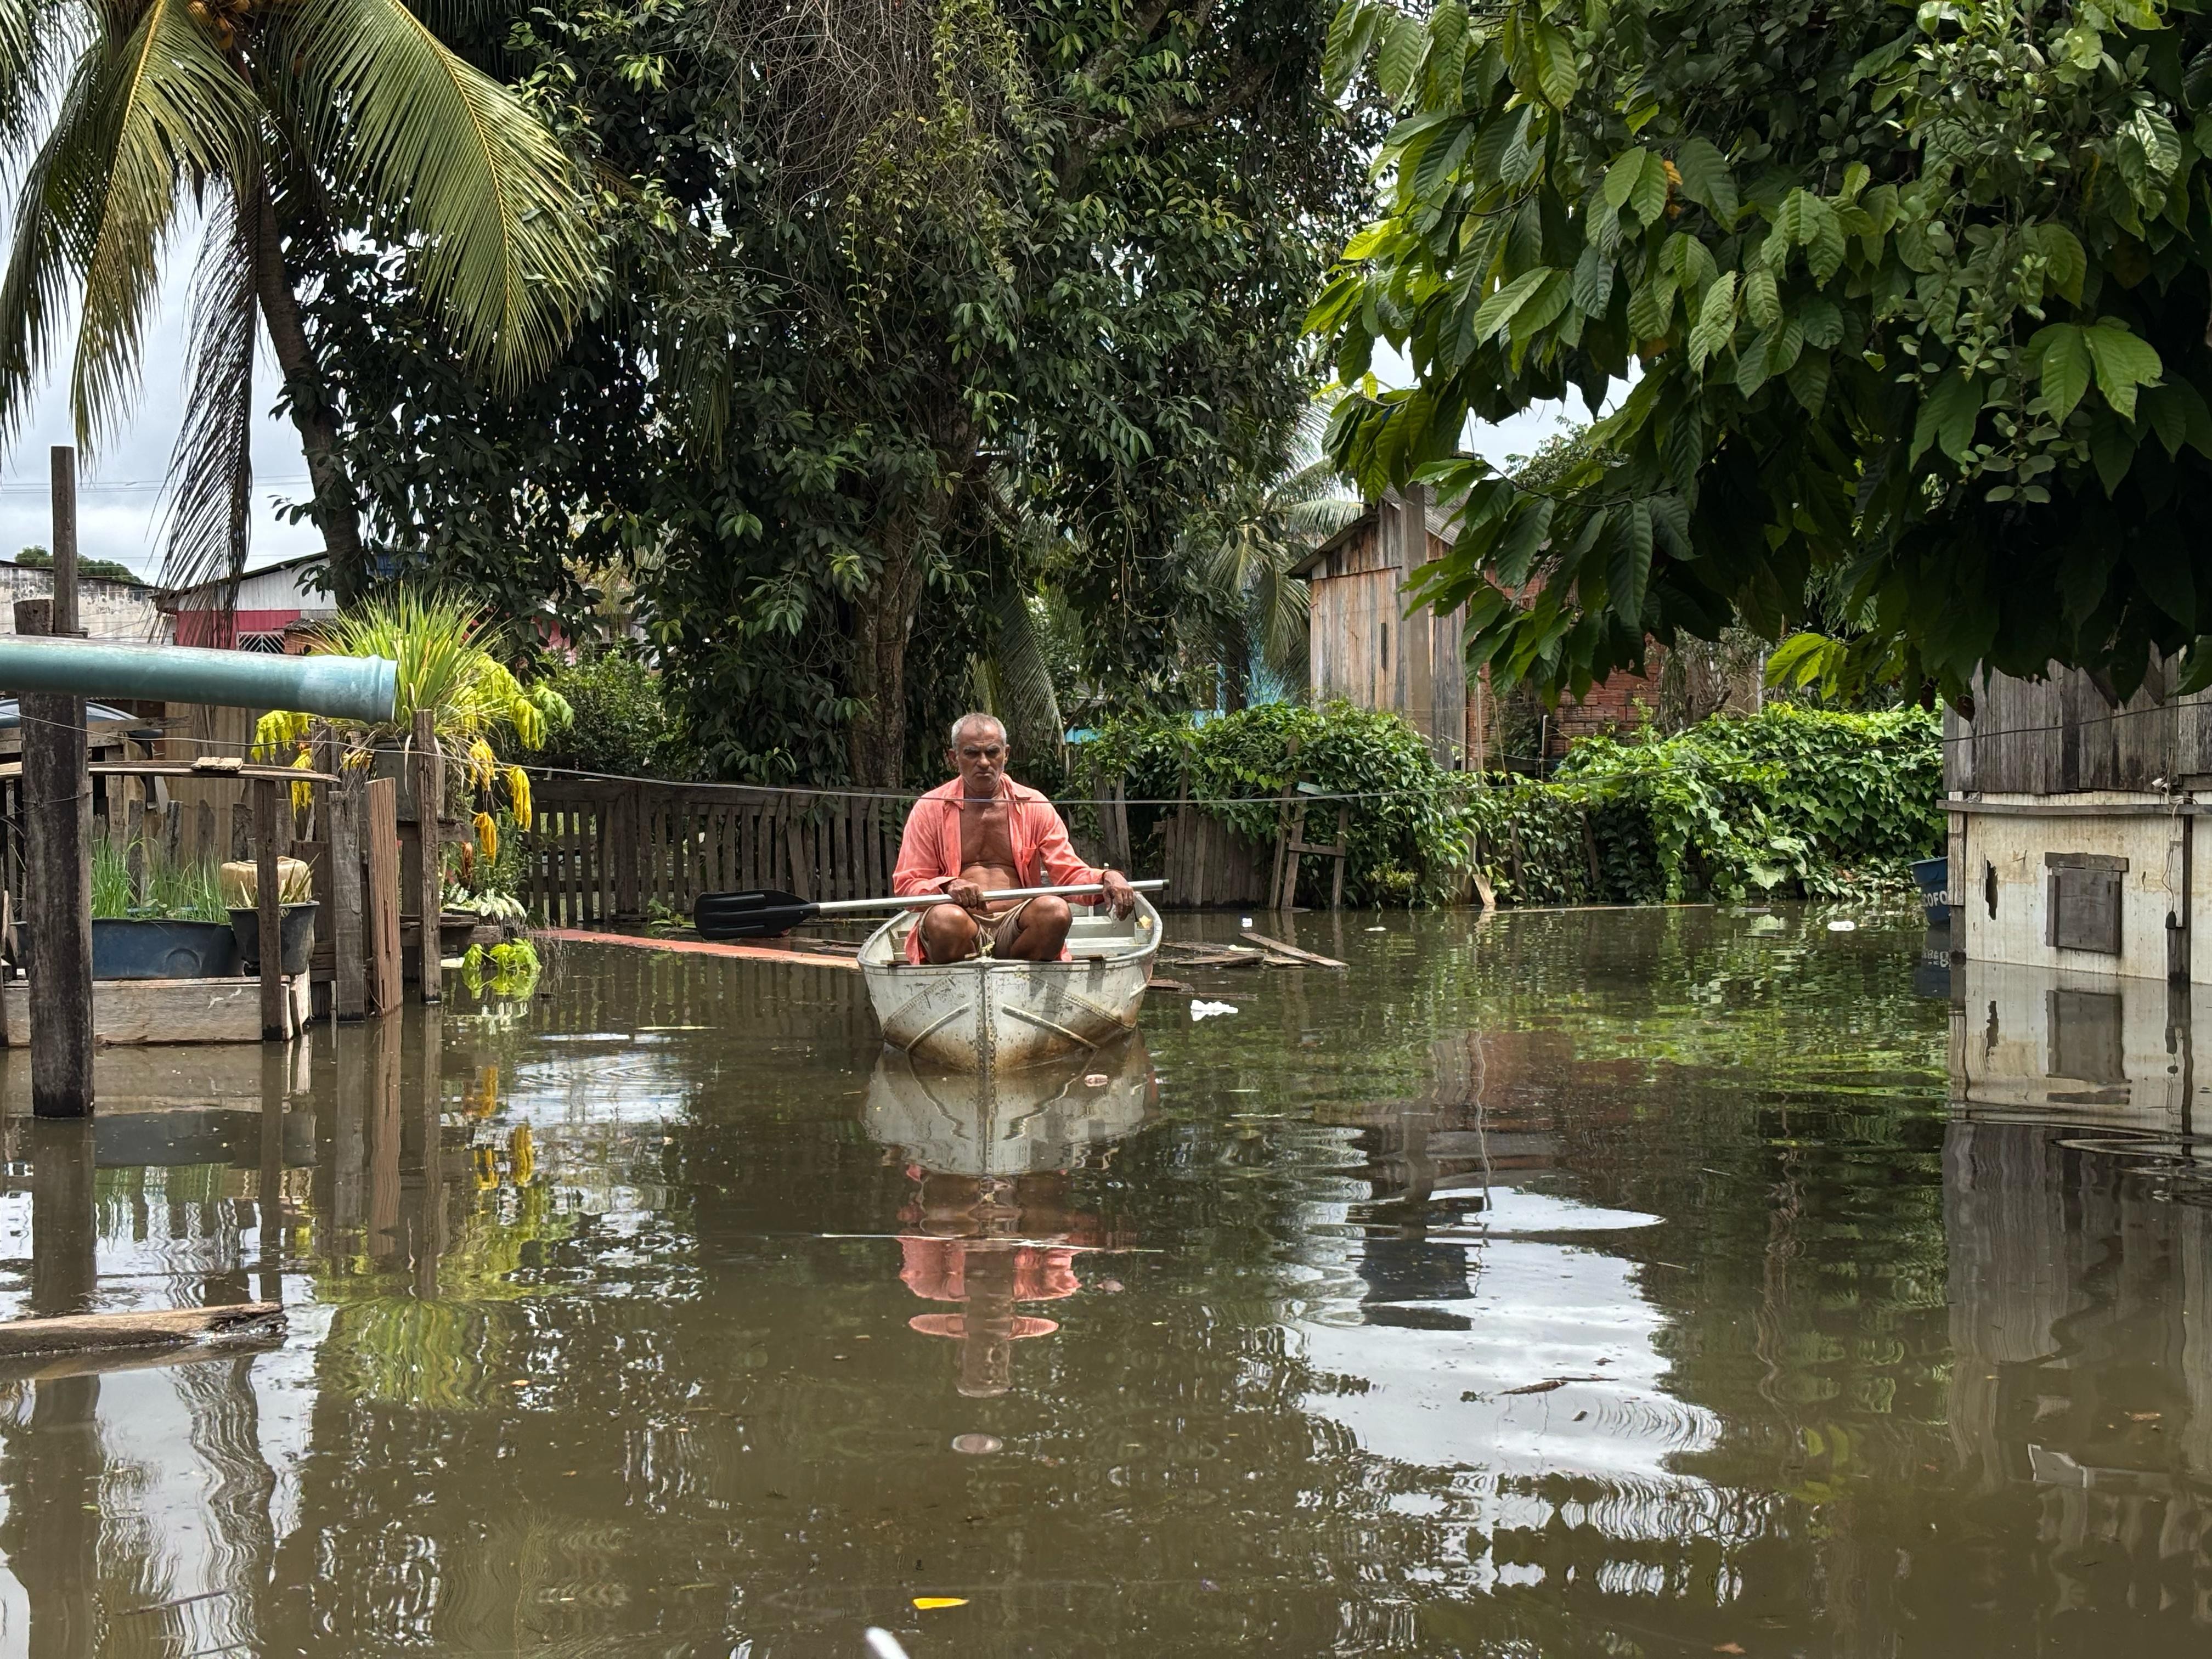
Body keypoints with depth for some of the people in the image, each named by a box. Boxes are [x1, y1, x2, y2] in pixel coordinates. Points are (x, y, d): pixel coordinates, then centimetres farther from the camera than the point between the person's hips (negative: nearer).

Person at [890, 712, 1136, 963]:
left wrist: (1108, 878, -13)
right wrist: (948, 886, -17)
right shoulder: (930, 809, 9)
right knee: (945, 918, -37)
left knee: (1055, 910, -30)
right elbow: (906, 885, 5)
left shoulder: (1033, 806, 14)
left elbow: (1070, 872, 10)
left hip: (1015, 928, 2)